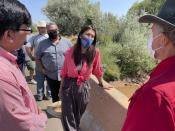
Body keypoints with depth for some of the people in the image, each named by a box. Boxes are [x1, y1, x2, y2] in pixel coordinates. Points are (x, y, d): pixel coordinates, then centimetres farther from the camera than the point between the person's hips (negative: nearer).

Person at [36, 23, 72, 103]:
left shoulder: (66, 42, 0)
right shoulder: (42, 44, 2)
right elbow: (38, 57, 11)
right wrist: (42, 68, 2)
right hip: (51, 75, 1)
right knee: (54, 96, 16)